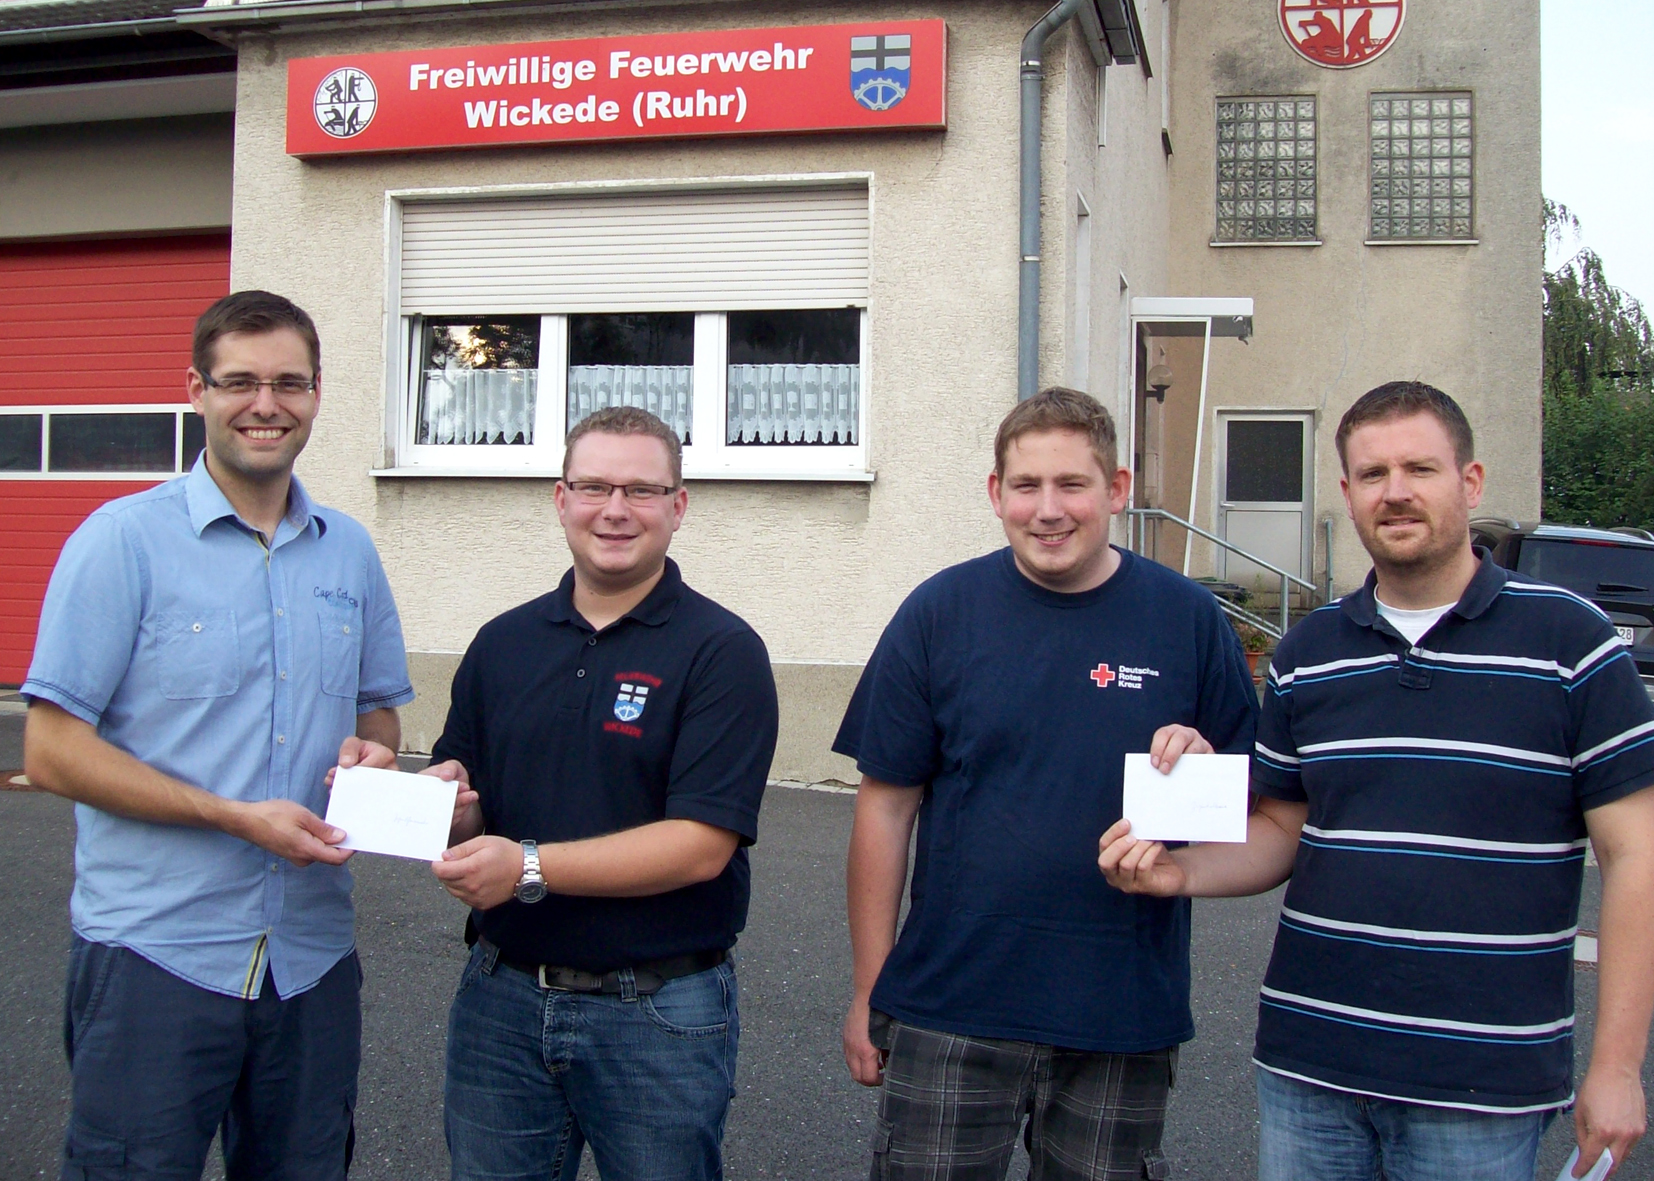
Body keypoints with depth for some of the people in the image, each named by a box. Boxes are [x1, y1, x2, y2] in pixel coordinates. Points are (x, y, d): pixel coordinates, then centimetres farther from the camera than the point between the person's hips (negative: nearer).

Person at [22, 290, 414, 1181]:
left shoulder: (350, 553, 8)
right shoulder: (124, 539, -6)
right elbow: (50, 752, -9)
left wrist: (367, 752, -5)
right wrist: (239, 817, -17)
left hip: (313, 956, 5)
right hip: (155, 952, -4)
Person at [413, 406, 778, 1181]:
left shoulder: (722, 652, -8)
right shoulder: (503, 644, 7)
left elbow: (702, 845, -17)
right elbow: (459, 811, 10)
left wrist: (530, 868, -22)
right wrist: (450, 809, -13)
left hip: (659, 1013, -4)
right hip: (502, 997, 4)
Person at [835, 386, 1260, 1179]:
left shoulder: (1188, 618, -1)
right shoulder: (940, 612, -2)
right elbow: (886, 807, 0)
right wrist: (869, 992, -1)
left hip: (1126, 1021, 1)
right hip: (950, 1011, 0)